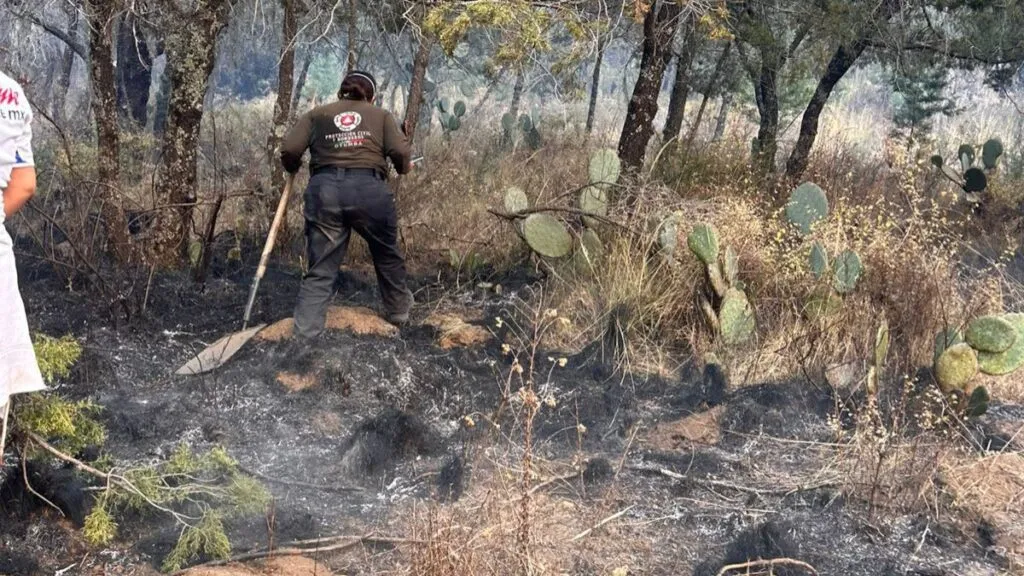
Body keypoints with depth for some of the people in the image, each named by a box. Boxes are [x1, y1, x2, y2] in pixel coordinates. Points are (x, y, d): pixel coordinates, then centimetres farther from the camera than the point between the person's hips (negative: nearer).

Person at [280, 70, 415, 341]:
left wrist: (293, 169, 28)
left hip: (325, 190, 1)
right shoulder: (381, 115, 18)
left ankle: (304, 336, -5)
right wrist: (405, 167, 25)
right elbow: (401, 152, 3)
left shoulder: (316, 114, 20)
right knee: (387, 255, 23)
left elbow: (289, 149, 7)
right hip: (370, 189, -1)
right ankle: (398, 311, 41)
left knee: (320, 270, 3)